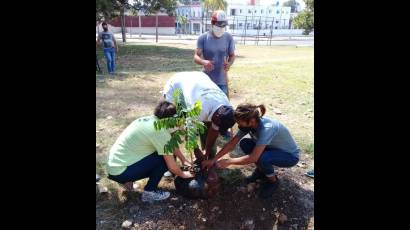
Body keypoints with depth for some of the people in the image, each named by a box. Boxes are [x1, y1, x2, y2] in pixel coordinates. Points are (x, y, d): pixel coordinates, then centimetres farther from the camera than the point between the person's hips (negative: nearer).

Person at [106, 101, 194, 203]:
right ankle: (149, 192, 3)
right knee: (164, 158, -11)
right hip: (120, 171, -9)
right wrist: (183, 174, 4)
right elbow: (172, 166, -15)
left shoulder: (148, 120, 5)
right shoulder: (160, 131, -21)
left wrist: (184, 161, 16)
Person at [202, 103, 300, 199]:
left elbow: (253, 157, -37)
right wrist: (214, 160, -15)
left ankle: (273, 181, -2)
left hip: (291, 155, -6)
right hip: (273, 148, 7)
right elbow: (232, 143, -11)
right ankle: (261, 170, 9)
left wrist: (228, 161, -28)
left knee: (261, 158, -34)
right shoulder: (249, 124, -16)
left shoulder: (267, 128, -37)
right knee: (244, 143, -13)